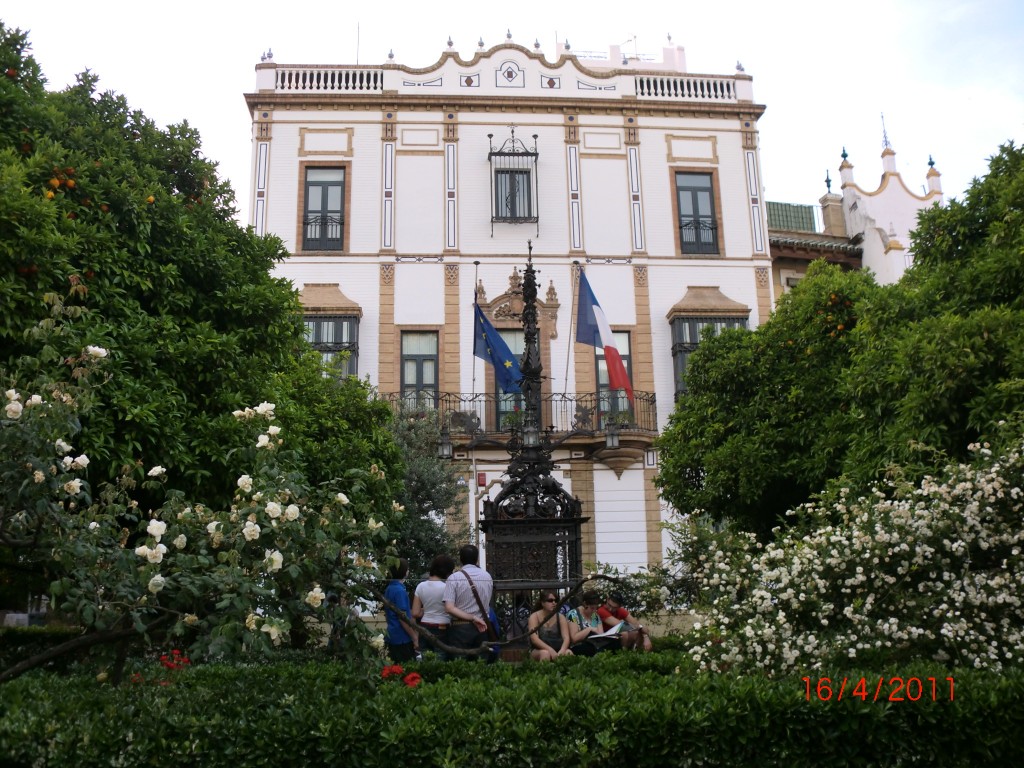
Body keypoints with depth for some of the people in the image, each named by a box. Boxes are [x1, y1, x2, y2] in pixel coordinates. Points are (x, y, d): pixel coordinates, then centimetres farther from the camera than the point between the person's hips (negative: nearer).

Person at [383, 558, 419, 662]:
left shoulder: (389, 588, 9)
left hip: (392, 637, 9)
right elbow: (403, 618, -20)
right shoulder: (400, 591, -18)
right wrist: (415, 638, -15)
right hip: (402, 638, -9)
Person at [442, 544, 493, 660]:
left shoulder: (454, 578, -8)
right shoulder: (487, 577, 5)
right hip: (482, 627, 4)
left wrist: (473, 618, -14)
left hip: (460, 628, -4)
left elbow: (449, 608, -16)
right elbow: (486, 603, 10)